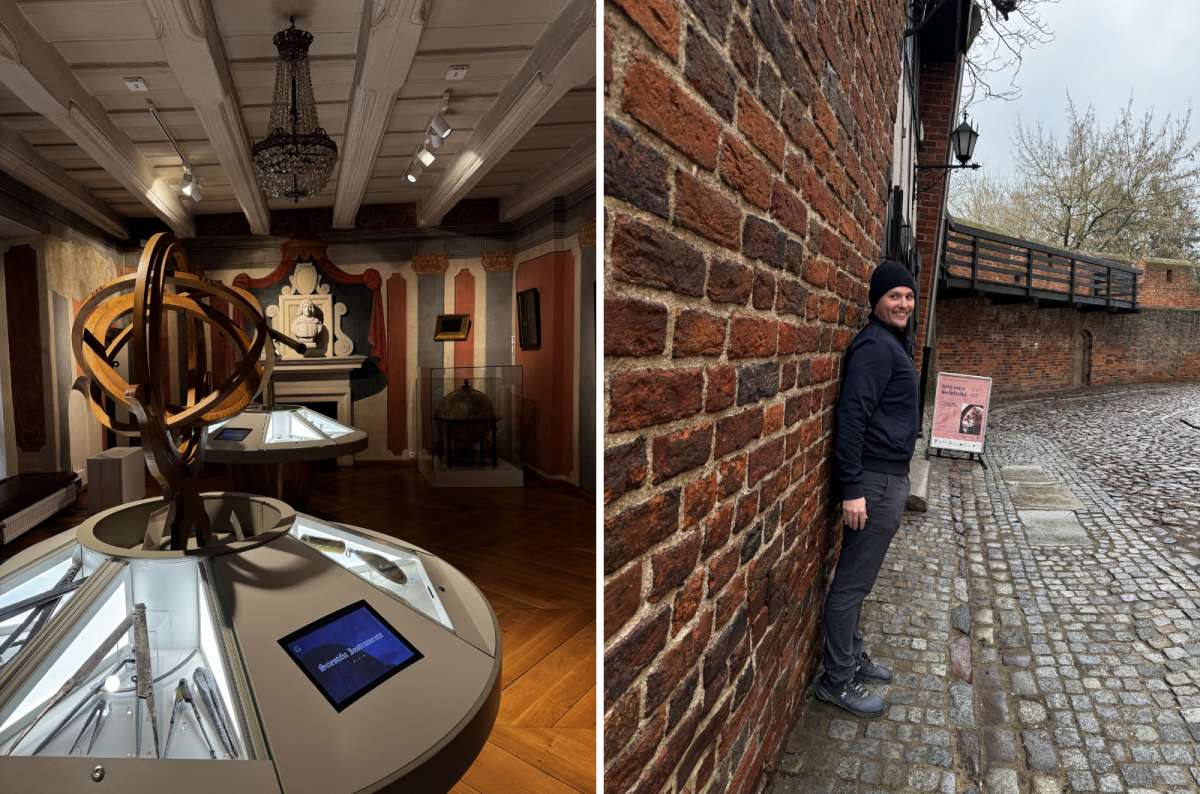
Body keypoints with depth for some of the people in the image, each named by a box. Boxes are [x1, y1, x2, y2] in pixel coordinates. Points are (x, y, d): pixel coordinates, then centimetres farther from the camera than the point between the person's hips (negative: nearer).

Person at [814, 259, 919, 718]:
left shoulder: (893, 343, 16)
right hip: (875, 480, -10)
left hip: (891, 478, 10)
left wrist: (890, 481, 20)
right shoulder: (875, 346, -14)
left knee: (857, 579, 18)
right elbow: (851, 417, -22)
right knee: (852, 583, 0)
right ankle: (836, 681, 12)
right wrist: (852, 490, -24)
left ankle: (851, 657, 33)